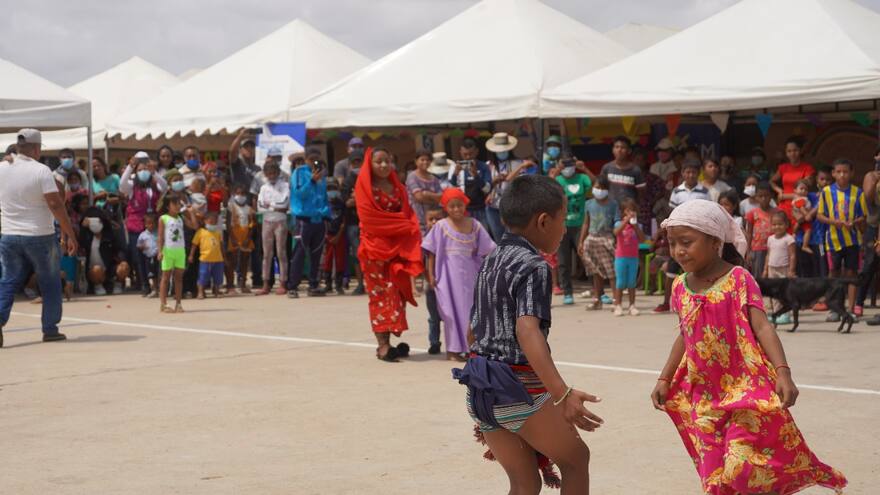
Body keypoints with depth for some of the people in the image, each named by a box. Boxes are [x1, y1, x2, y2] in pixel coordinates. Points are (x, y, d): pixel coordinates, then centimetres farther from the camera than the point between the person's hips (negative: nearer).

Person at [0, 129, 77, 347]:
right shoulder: (41, 171, -11)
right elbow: (55, 203, -17)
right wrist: (70, 233, -13)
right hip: (40, 237, -4)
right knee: (50, 283, 10)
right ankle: (50, 329, 11)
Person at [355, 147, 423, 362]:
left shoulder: (397, 187, 17)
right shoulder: (365, 187, -1)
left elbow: (408, 214, 14)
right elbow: (370, 218, -10)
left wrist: (411, 230, -9)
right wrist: (403, 225, -10)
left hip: (399, 247, 6)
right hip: (376, 248, -6)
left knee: (397, 293, 0)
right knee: (380, 294, -10)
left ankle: (390, 340, 3)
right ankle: (383, 344, -12)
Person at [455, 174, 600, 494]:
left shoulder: (490, 263, 12)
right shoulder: (533, 266, -14)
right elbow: (527, 331, -29)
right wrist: (562, 393, -39)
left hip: (480, 390, 8)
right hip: (519, 390, -8)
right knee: (576, 458, 15)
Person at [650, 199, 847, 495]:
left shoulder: (738, 279, -11)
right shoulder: (681, 287, 5)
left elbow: (762, 327, -19)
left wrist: (783, 372, -31)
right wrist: (664, 379, 19)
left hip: (745, 390, -6)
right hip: (704, 396, 6)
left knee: (740, 468, -15)